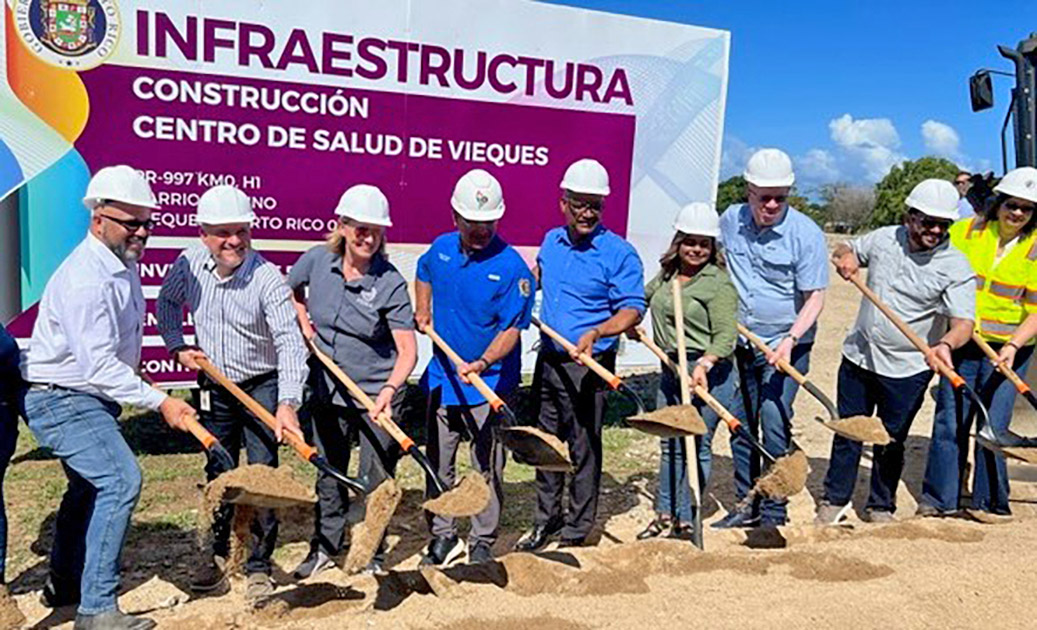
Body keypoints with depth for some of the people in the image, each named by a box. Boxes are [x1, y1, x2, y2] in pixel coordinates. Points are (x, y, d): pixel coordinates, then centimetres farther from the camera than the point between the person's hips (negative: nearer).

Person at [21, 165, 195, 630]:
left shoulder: (124, 264, 5)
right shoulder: (84, 279, -26)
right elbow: (99, 366, -29)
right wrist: (160, 402, -31)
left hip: (91, 397, 11)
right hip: (61, 400, -11)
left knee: (90, 484, 23)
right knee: (121, 480, -20)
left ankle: (63, 584, 43)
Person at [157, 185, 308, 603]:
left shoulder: (267, 278, -24)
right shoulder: (189, 265, -9)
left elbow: (290, 342, -31)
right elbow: (167, 303, 14)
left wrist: (287, 403, -42)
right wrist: (177, 346, 1)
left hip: (262, 388, -4)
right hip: (214, 388, 4)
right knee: (218, 474, 16)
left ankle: (259, 567, 11)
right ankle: (219, 552, 35)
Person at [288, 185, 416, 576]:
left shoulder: (390, 282, -18)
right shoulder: (316, 261, -6)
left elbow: (407, 349, -22)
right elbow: (288, 291, 17)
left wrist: (390, 389, -37)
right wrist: (304, 324, 3)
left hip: (377, 394, -4)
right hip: (326, 390, 4)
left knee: (376, 479, 7)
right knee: (329, 474, 18)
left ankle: (372, 554, 28)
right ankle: (326, 546, 37)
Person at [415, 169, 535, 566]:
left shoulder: (511, 266, -15)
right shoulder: (441, 249, 2)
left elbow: (512, 328, -17)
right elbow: (423, 273, 28)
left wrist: (482, 363, -31)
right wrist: (423, 312, 16)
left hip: (489, 385, -5)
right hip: (442, 379, 5)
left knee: (487, 467, 6)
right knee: (438, 464, 14)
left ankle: (483, 542, 22)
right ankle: (442, 537, 29)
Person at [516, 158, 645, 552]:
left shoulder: (619, 253, -12)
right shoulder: (551, 241, 8)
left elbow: (633, 309, -17)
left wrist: (596, 332, -32)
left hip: (588, 367, -6)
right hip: (548, 359, 6)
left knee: (583, 450, 2)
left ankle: (576, 533, 17)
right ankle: (546, 521, 31)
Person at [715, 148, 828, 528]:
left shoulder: (806, 233, -14)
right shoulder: (730, 221, 0)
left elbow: (815, 297, -13)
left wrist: (790, 340, -25)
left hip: (785, 345, -5)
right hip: (740, 343, 5)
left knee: (774, 425, -8)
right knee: (740, 425, 11)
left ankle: (773, 515, 5)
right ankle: (746, 506, 25)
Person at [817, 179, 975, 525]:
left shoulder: (956, 267, -12)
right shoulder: (884, 238, 0)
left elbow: (963, 321, -22)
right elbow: (846, 249, 18)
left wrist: (946, 344, -45)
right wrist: (846, 256, -7)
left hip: (907, 369, -3)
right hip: (858, 356, 3)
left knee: (891, 442, 9)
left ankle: (881, 507, 31)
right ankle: (835, 499, 30)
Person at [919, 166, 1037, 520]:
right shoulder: (966, 232, 2)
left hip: (1006, 350, -1)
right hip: (961, 344, 2)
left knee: (993, 425, -1)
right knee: (949, 420, 3)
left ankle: (989, 502, 16)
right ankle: (939, 498, 15)